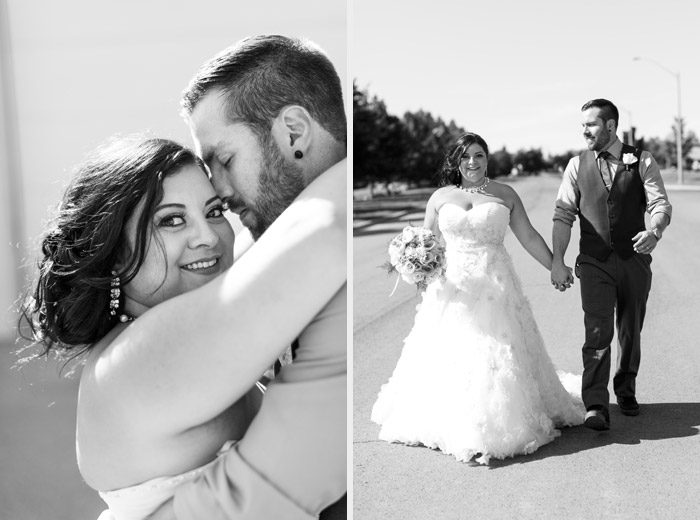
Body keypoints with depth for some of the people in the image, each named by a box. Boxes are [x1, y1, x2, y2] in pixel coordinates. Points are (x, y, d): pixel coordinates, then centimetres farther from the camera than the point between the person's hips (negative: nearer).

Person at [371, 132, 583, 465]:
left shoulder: (505, 195, 7)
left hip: (495, 287, -1)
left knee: (496, 356, -1)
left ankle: (498, 426, 11)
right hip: (451, 287, 1)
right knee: (447, 355, 2)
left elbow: (529, 237, 9)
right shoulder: (441, 196, 8)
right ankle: (449, 424, 16)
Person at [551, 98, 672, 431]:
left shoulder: (642, 162, 2)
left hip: (635, 258, 1)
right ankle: (595, 406, -7)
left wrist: (654, 231, -30)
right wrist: (557, 261, -10)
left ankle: (626, 391, 35)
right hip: (595, 262, -1)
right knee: (598, 333, -10)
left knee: (631, 331, 14)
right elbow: (563, 214, 0)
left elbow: (660, 204, -7)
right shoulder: (577, 165, 4)